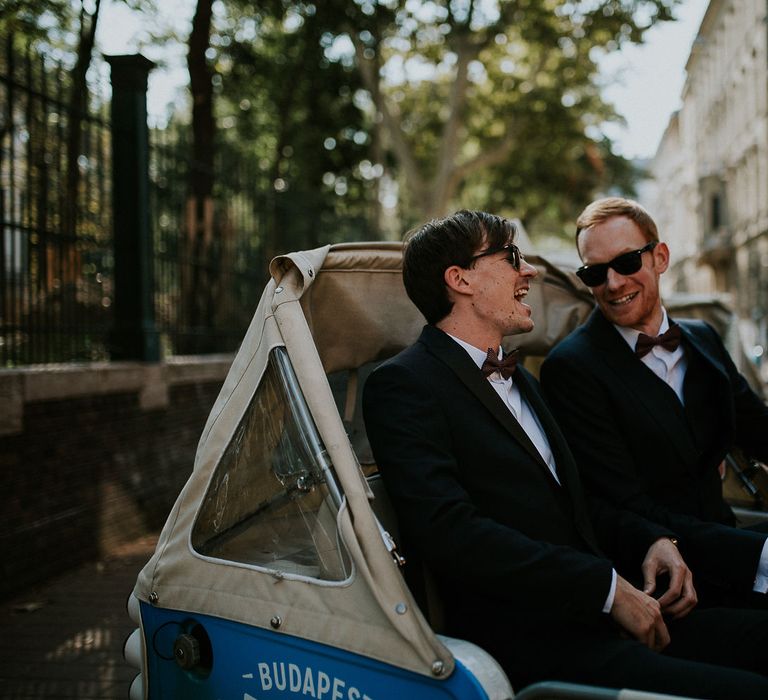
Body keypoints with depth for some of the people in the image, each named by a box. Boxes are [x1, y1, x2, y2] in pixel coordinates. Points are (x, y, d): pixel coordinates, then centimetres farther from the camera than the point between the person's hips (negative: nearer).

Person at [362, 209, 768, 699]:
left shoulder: (518, 380, 23)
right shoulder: (403, 384, -6)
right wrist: (608, 587, -17)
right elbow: (449, 530, -18)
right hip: (530, 646, -8)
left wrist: (651, 541, 6)